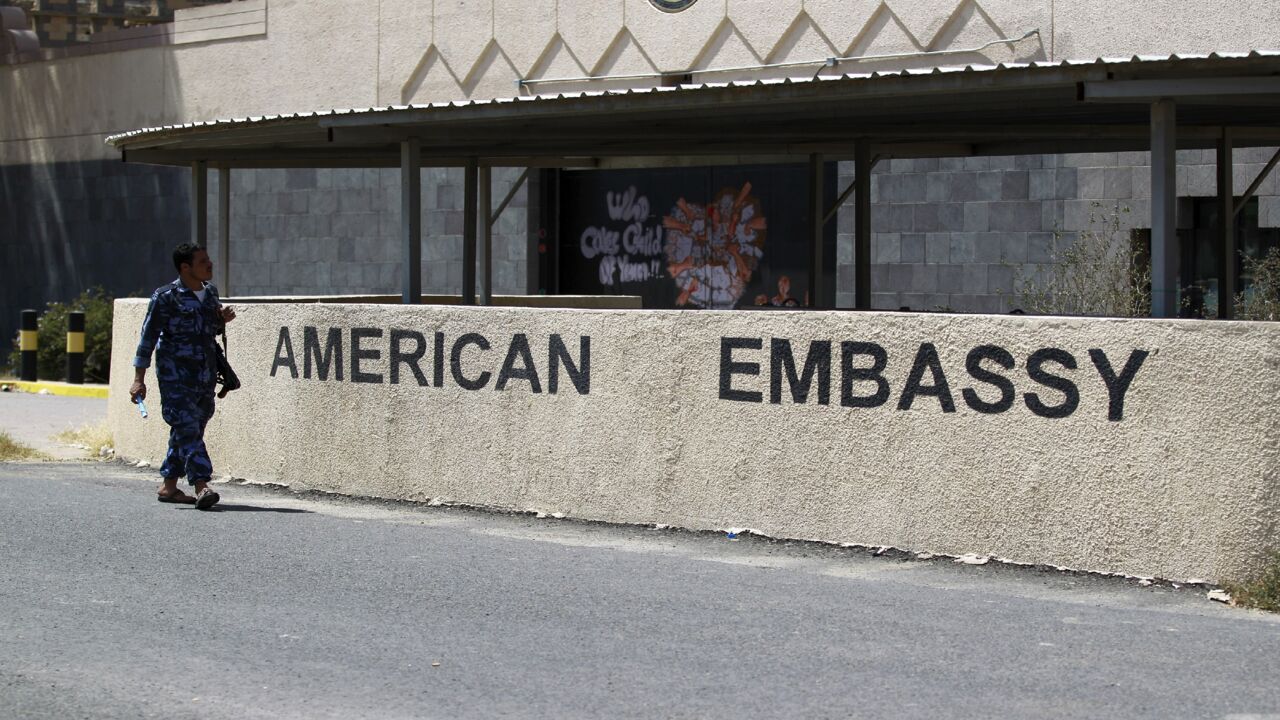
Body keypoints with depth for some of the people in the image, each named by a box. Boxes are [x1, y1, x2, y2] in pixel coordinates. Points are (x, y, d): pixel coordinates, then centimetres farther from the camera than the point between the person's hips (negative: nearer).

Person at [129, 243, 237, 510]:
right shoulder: (165, 297, -8)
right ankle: (201, 487, -23)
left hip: (205, 376, 7)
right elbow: (148, 336, -6)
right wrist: (139, 379, -8)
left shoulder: (211, 292, 12)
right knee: (187, 429, -15)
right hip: (175, 376, -7)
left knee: (190, 430, 10)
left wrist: (222, 320, 2)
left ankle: (169, 486, 20)